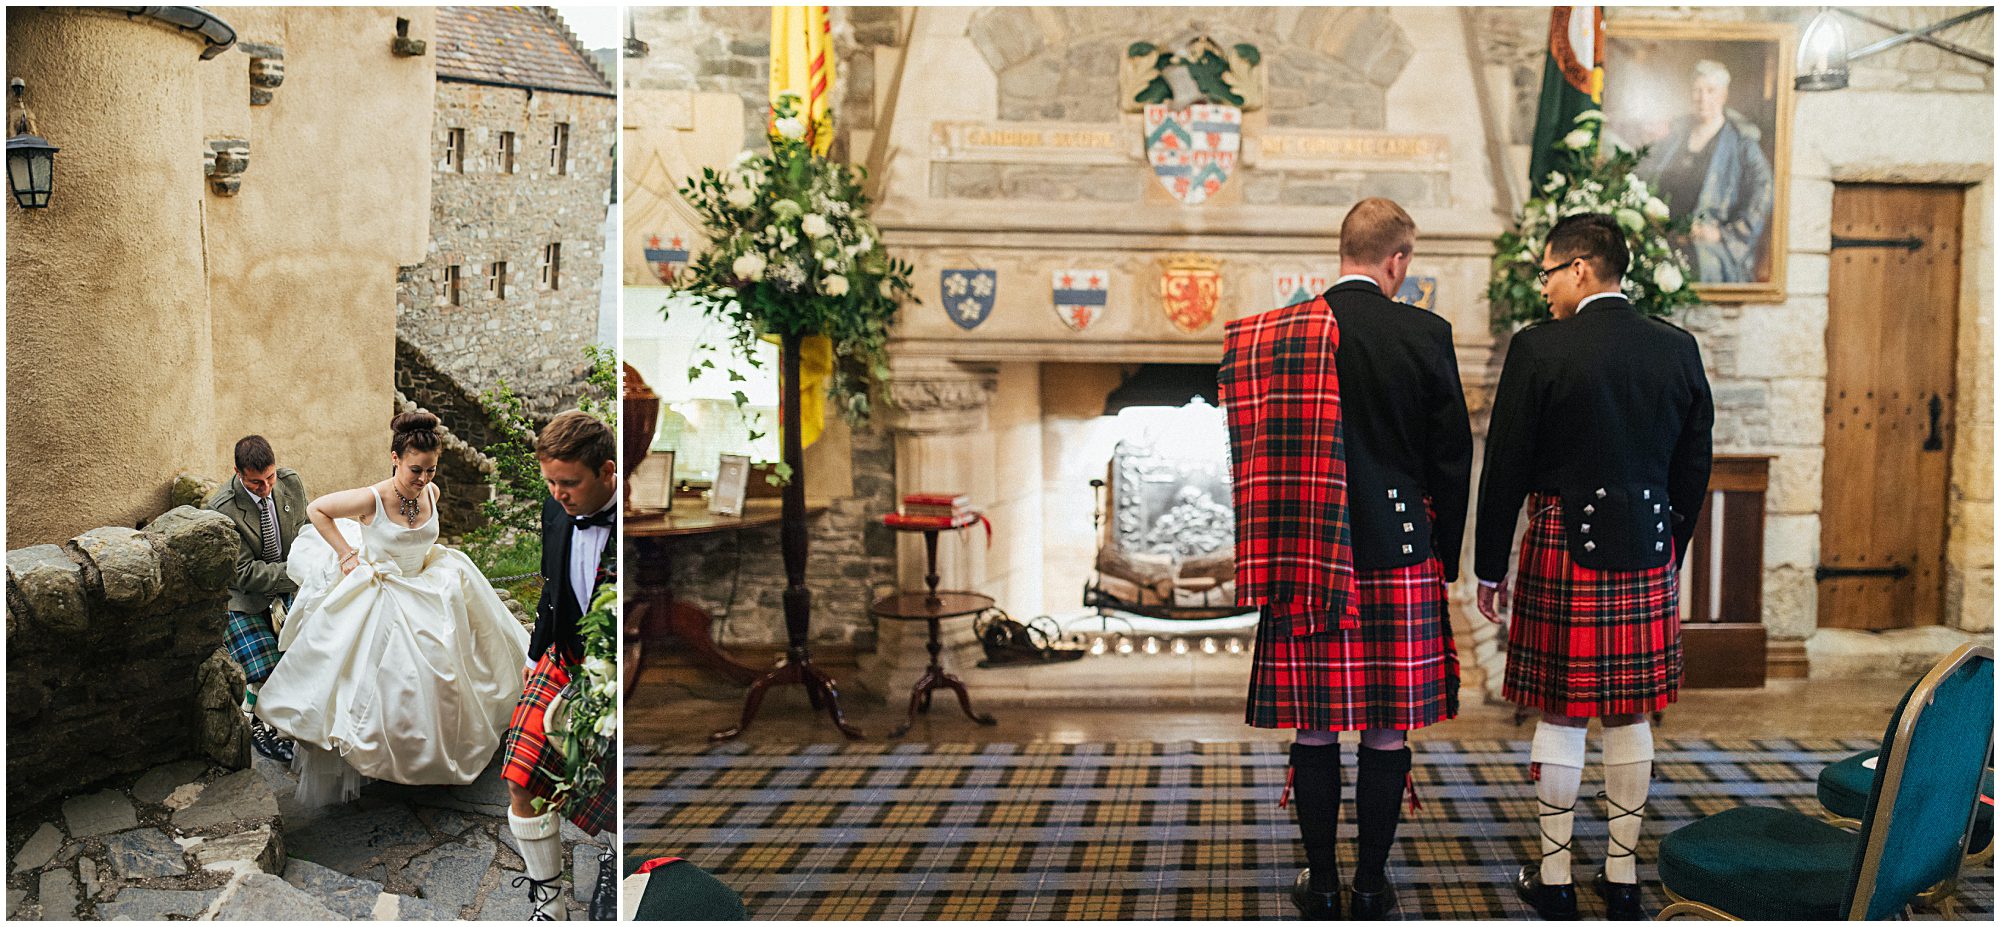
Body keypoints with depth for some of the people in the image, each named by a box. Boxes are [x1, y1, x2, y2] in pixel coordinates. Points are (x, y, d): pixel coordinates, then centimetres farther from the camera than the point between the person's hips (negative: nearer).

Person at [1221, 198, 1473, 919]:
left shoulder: (1274, 333, -1)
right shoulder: (1425, 335, -5)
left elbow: (1257, 451, 3)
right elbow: (1453, 459, -1)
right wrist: (1445, 558, 11)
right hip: (1399, 559, -1)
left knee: (1314, 729, 9)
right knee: (1387, 731, 8)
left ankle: (1322, 885, 18)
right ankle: (1371, 887, 17)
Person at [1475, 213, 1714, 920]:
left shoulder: (1538, 349, -10)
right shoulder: (1678, 350, 4)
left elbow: (1505, 469, -7)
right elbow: (1694, 468, 9)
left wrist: (1490, 568, 2)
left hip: (1562, 552, -4)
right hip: (1647, 556, 4)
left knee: (1561, 717, 5)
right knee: (1631, 718, 12)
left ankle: (1555, 877, 14)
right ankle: (1623, 875, 21)